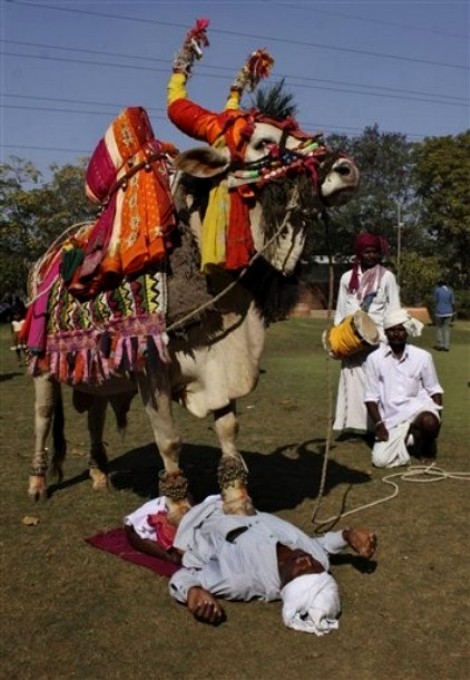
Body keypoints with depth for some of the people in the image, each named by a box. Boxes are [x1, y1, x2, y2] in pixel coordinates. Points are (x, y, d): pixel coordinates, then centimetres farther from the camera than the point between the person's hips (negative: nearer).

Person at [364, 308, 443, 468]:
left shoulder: (422, 356, -1)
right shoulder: (374, 359, -3)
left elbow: (434, 390, 7)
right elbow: (371, 397, 1)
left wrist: (438, 413, -8)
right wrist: (379, 424, -10)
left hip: (419, 408, 0)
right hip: (391, 419, 0)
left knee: (429, 422, -37)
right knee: (380, 460, -18)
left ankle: (427, 445, 2)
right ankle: (409, 440, 15)